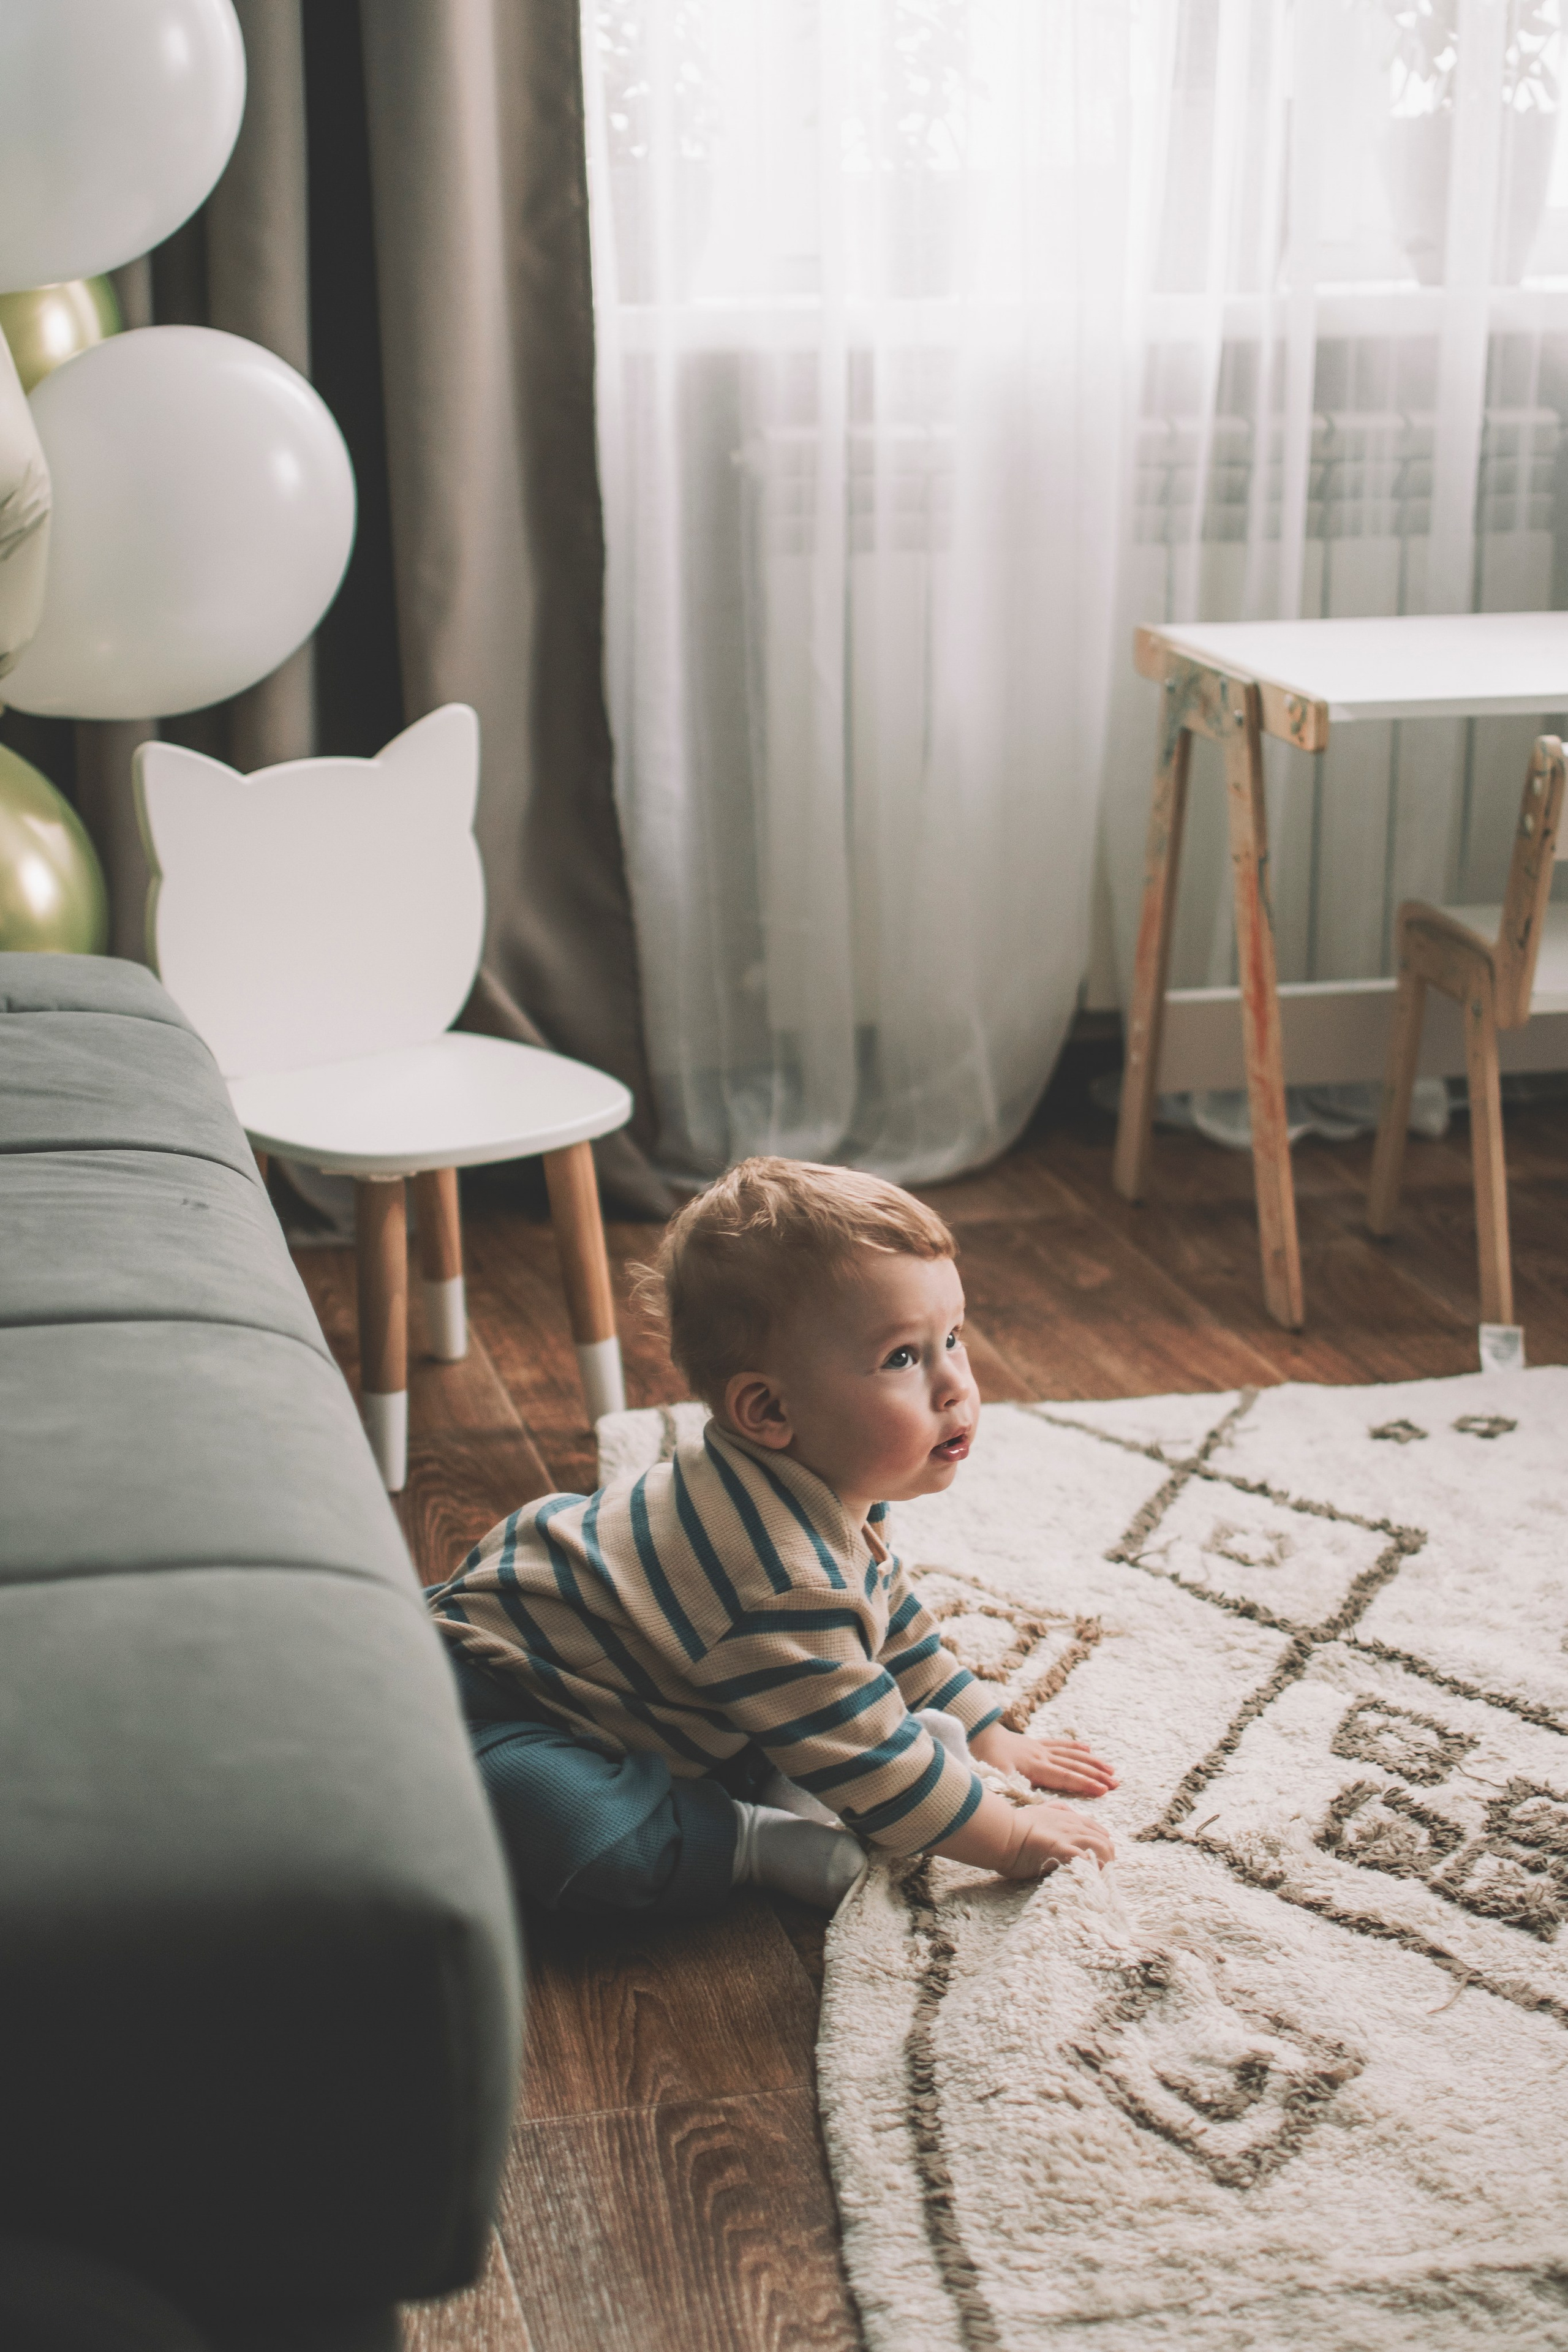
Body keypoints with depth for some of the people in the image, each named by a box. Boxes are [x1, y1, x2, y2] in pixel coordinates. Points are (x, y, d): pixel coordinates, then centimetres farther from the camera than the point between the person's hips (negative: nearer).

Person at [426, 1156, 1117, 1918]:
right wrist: (1013, 1840, -19)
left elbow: (895, 1626, 15)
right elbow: (869, 1765, -29)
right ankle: (758, 1840, -18)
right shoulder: (784, 1579, -37)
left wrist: (993, 1741, 17)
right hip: (488, 1697, -10)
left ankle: (767, 1778, 0)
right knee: (563, 1826, -39)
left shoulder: (835, 1490, -4)